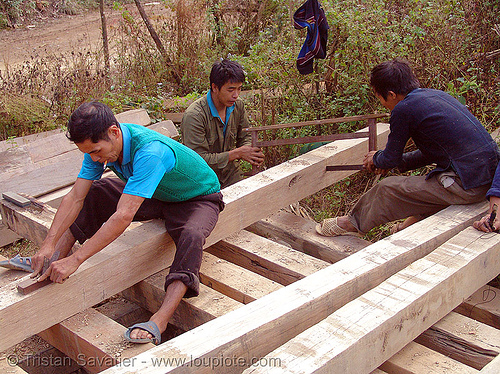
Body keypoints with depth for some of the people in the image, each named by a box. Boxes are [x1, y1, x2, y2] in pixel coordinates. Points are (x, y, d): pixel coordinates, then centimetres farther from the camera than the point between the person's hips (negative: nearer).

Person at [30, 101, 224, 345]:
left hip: (199, 199, -7)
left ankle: (159, 322, -46)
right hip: (155, 196, 7)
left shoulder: (150, 152, -41)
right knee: (92, 194, 0)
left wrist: (75, 260, -44)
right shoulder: (100, 144, -17)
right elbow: (75, 197, -15)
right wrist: (49, 244, -24)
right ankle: (47, 267, 7)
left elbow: (124, 216, -46)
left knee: (191, 236, -39)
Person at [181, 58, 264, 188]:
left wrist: (251, 152, -13)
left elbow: (245, 137, 11)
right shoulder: (193, 116, -23)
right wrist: (236, 153, -24)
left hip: (231, 173, 6)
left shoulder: (238, 106, -1)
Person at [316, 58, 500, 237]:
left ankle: (354, 222, 25)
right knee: (425, 184, 33)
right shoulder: (436, 94, 13)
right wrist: (400, 162, 27)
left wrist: (376, 158, 22)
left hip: (467, 185, -8)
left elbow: (391, 159, -1)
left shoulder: (404, 109, -12)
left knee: (388, 188, 4)